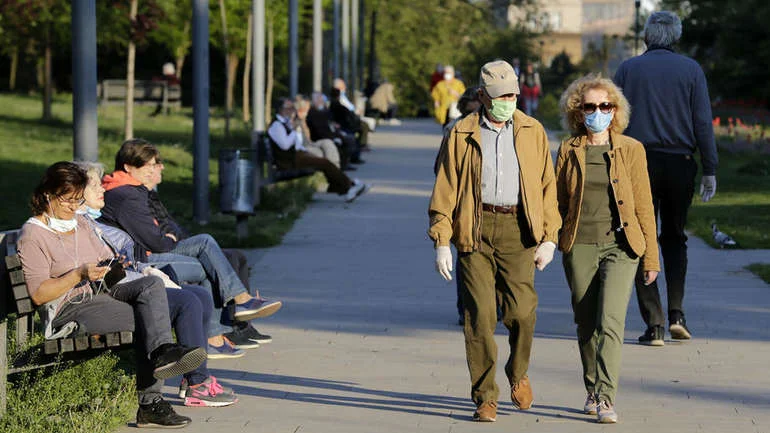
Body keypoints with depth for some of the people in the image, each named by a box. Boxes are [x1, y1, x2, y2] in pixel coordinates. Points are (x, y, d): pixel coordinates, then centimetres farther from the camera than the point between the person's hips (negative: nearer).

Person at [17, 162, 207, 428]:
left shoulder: (80, 223, 20)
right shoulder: (33, 234, -5)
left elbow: (106, 262, 22)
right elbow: (38, 294, -12)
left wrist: (116, 267, -2)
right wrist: (79, 274, -22)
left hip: (99, 294, 7)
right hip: (69, 309, -7)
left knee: (152, 284, -22)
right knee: (144, 320, -27)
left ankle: (162, 352, -36)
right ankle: (150, 403, -33)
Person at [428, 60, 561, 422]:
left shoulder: (533, 132, 11)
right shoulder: (461, 135, 6)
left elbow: (547, 185, 11)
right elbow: (444, 190, 4)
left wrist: (549, 237, 4)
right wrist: (441, 242, -3)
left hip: (517, 229, 1)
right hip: (476, 228, -1)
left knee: (521, 310, -10)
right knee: (480, 314, -5)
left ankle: (518, 373, 20)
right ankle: (485, 397, 5)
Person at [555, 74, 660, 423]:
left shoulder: (631, 149, 2)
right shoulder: (569, 150, 5)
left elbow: (644, 205, 5)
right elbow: (556, 201, 12)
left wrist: (651, 257, 4)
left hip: (620, 246, -2)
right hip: (580, 247, 2)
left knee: (610, 322, -16)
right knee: (586, 325, 9)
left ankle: (605, 398, -18)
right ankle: (592, 392, 26)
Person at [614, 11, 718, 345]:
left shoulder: (628, 69, 4)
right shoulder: (690, 69, 3)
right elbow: (703, 123, -2)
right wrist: (710, 170, 1)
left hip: (638, 163, -1)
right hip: (680, 163, 1)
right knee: (674, 238, 18)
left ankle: (654, 324, -4)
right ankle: (677, 313, 5)